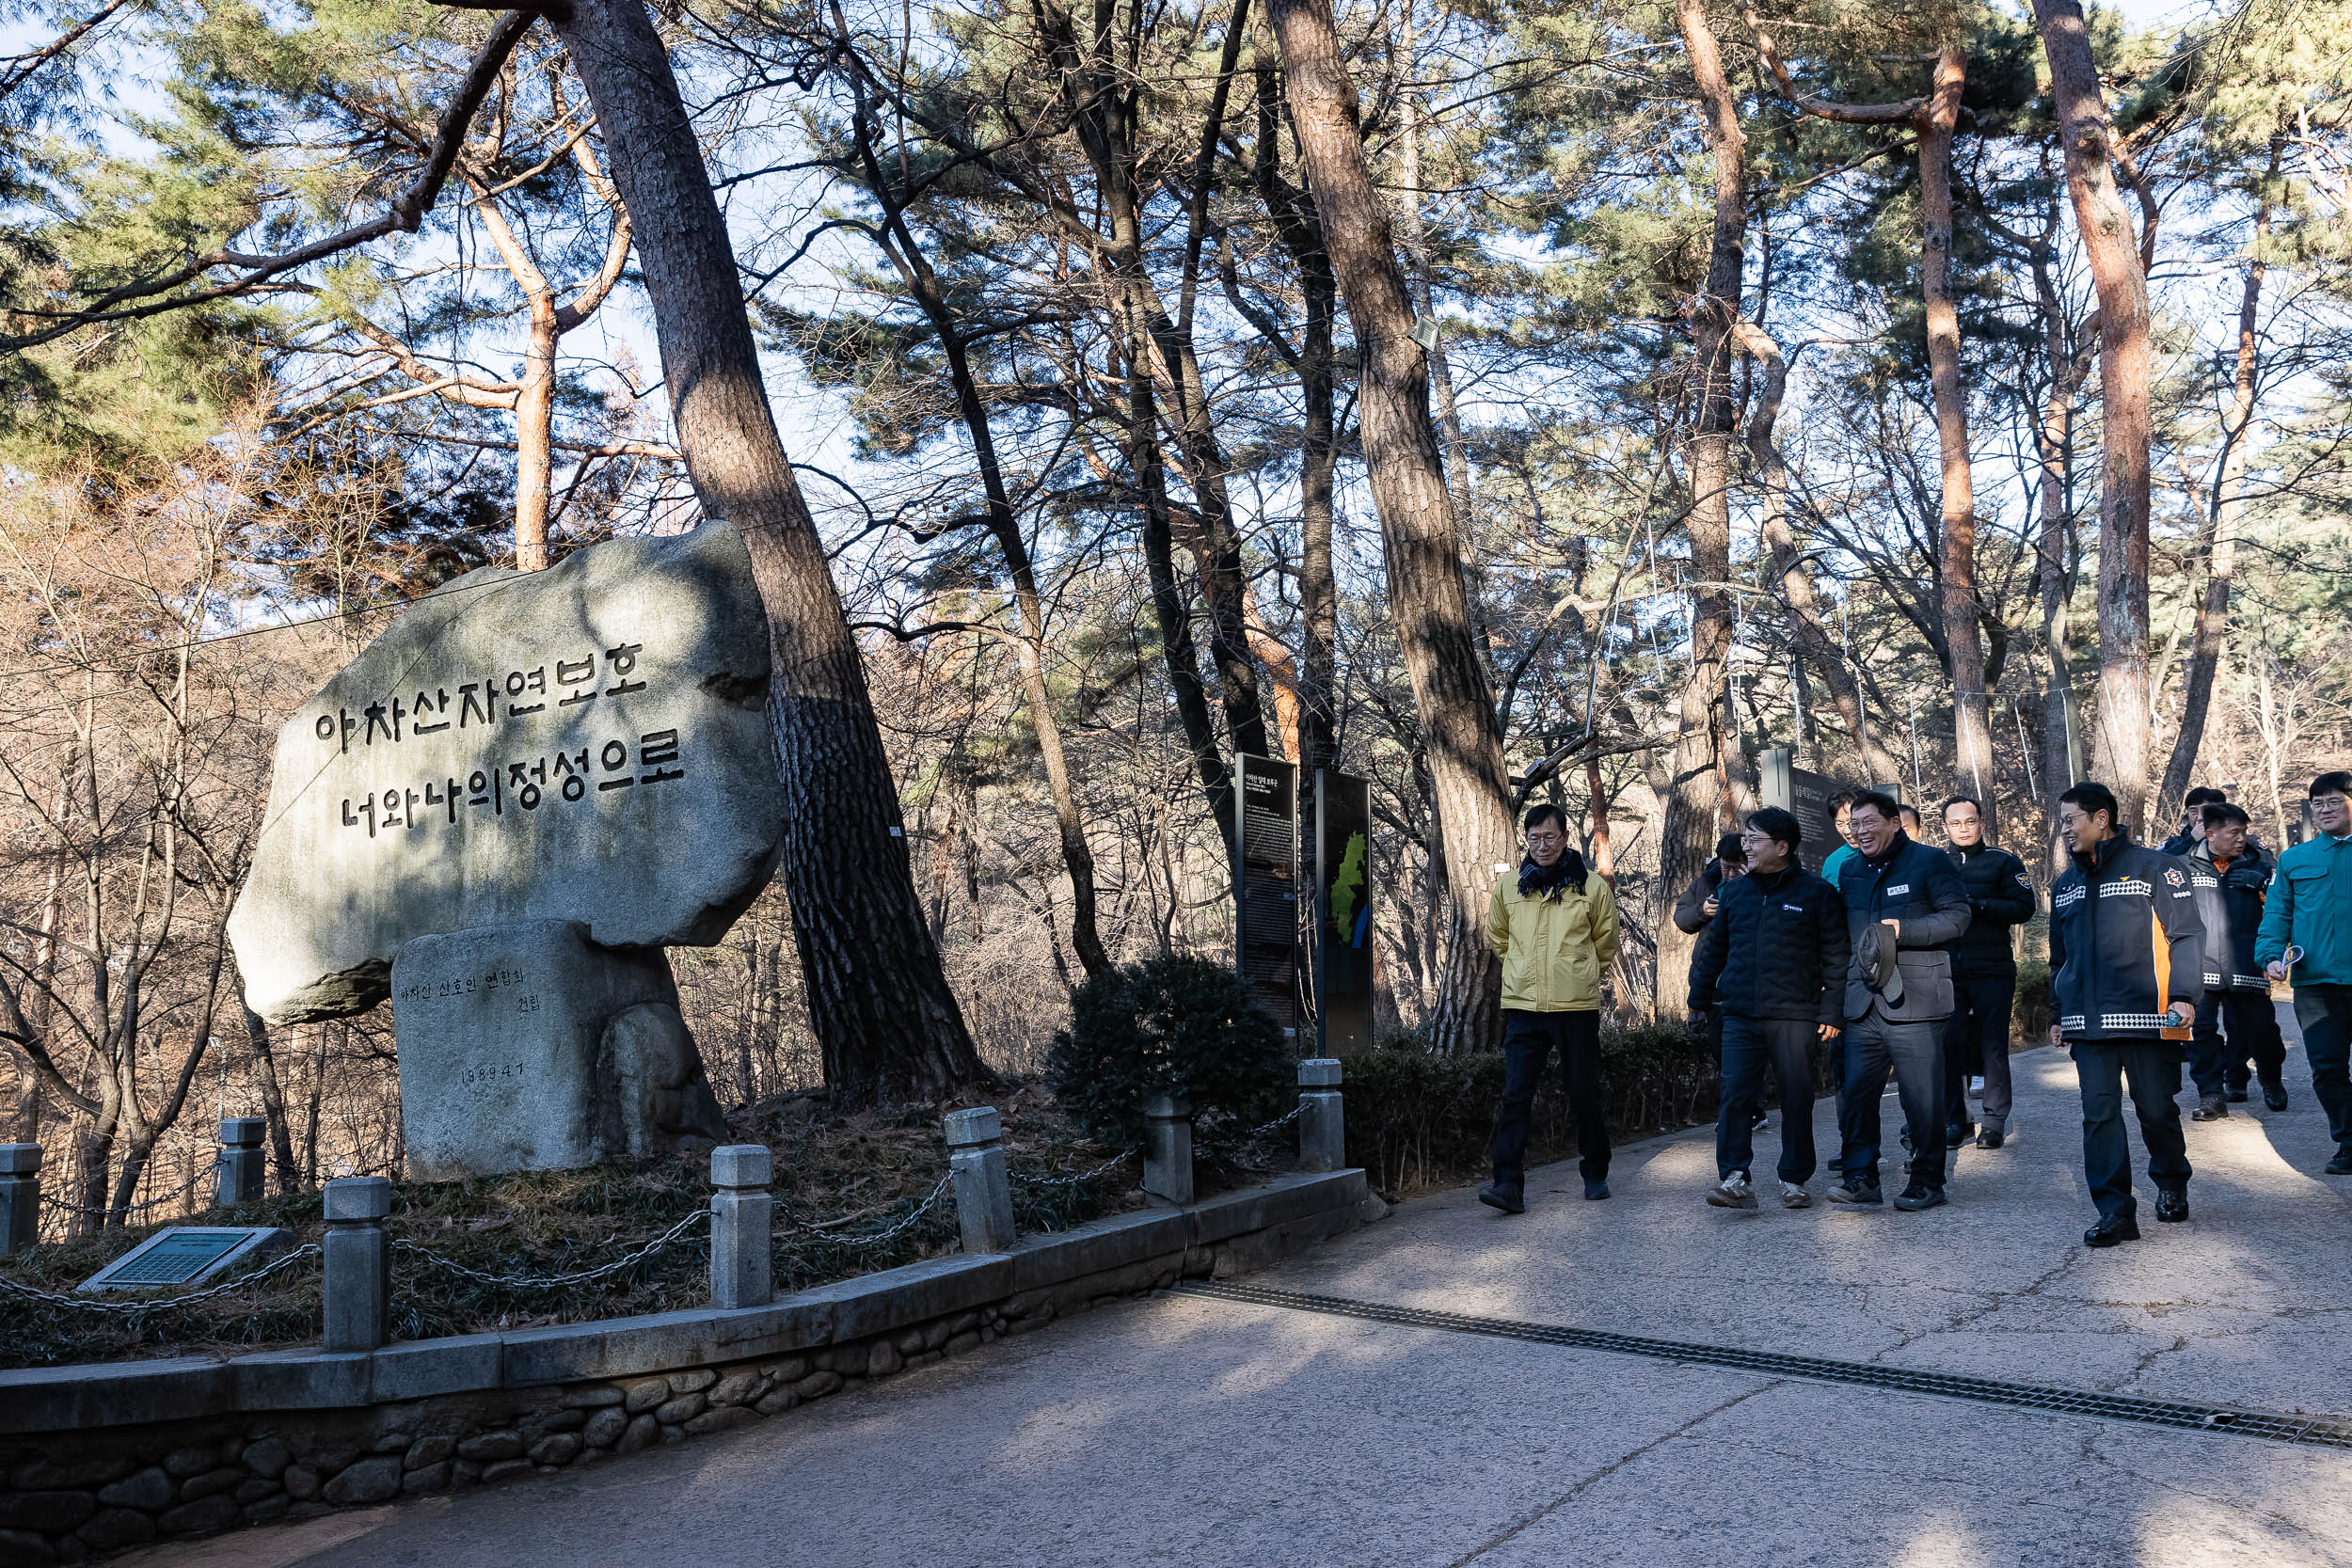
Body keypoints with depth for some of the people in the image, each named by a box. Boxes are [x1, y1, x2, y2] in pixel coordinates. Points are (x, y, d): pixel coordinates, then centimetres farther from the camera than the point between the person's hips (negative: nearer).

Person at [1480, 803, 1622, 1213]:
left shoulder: (1592, 887, 0)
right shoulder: (1507, 886, 4)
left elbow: (1606, 947, 14)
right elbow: (1496, 938, 20)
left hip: (1577, 1008, -1)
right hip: (1523, 1008, 1)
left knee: (1585, 1097, 8)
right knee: (1514, 1097, -7)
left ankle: (1596, 1175, 27)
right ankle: (1509, 1184, -8)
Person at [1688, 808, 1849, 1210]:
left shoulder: (1817, 893, -1)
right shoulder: (1735, 892, 11)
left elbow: (1835, 957, -2)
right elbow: (1713, 949, 18)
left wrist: (1830, 1011, -8)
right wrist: (1699, 1001, 16)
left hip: (1794, 1017, -3)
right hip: (1739, 1015, 3)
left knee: (1797, 1100, 6)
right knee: (1735, 1096, -7)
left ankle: (1794, 1180, 18)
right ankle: (1734, 1179, -8)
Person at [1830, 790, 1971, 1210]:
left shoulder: (1929, 861, -1)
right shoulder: (1849, 870, 17)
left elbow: (1957, 916, -7)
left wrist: (1901, 930, -15)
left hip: (1915, 1001, -5)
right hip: (1863, 1001, 5)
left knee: (1923, 1098, 1)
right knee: (1857, 1091, 3)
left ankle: (1927, 1183, 12)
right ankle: (1860, 1178, 10)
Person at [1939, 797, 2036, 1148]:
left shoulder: (2004, 862, 7)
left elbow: (2024, 908, -4)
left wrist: (1977, 905, -14)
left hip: (1992, 972, -2)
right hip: (1948, 972, 2)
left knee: (1993, 1047, 1)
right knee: (1950, 1044, -1)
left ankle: (1995, 1121, 9)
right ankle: (1955, 1120, 8)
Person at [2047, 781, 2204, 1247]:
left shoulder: (2155, 868, -1)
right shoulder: (2065, 885, 17)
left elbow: (2186, 936, -5)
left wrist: (2183, 995, -15)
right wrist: (2058, 1014, 19)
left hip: (2147, 1017, -4)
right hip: (2088, 1024, 5)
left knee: (2157, 1111, 6)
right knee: (2099, 1115, -2)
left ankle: (2172, 1186, 32)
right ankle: (2115, 1212, 0)